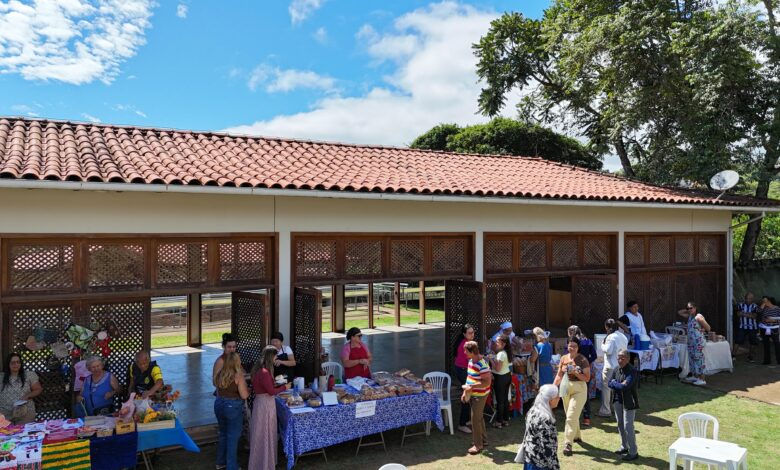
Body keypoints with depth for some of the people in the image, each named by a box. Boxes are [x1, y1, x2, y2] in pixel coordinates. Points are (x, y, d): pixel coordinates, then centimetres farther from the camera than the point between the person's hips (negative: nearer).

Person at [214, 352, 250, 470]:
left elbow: (218, 390, 10)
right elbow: (244, 396, -18)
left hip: (219, 405, 6)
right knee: (233, 437, 6)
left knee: (223, 434, 22)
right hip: (233, 407, -6)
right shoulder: (238, 376, -18)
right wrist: (247, 389, 0)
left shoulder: (220, 374, -1)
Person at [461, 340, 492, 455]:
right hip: (472, 394, 9)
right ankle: (484, 440, 35)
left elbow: (487, 382, -27)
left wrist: (472, 387, -31)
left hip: (479, 395, -9)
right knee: (479, 417, 20)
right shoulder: (471, 361, 5)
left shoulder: (482, 364, -25)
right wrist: (465, 391, 16)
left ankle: (478, 445, 11)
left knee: (475, 419, -1)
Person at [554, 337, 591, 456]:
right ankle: (577, 436, 40)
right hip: (566, 388, 5)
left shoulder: (583, 360, -10)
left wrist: (575, 372, -22)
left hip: (579, 389, -5)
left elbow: (587, 378, -9)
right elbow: (559, 375, 10)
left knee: (571, 417, -11)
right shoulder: (563, 358, 5)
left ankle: (568, 443, -10)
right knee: (572, 415, 19)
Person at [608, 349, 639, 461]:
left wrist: (614, 383, -11)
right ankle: (624, 447, 33)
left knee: (628, 427, -5)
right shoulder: (617, 370, 6)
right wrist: (619, 385, -13)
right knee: (620, 425, 17)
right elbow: (610, 383, 5)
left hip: (629, 402, -8)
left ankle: (633, 453, 6)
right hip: (618, 400, 8)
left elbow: (625, 386, -27)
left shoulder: (632, 371, -18)